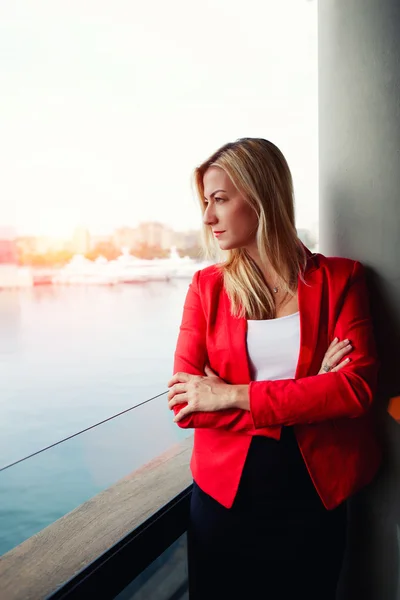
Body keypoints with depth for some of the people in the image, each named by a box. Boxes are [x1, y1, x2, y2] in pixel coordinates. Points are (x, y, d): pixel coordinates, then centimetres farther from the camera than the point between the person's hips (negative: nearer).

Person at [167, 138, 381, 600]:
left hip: (314, 498, 0)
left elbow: (357, 387, -16)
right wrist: (304, 395, -17)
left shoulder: (338, 278, -4)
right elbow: (185, 404, -10)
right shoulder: (207, 286, -2)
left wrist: (233, 395, -19)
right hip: (224, 497, 1)